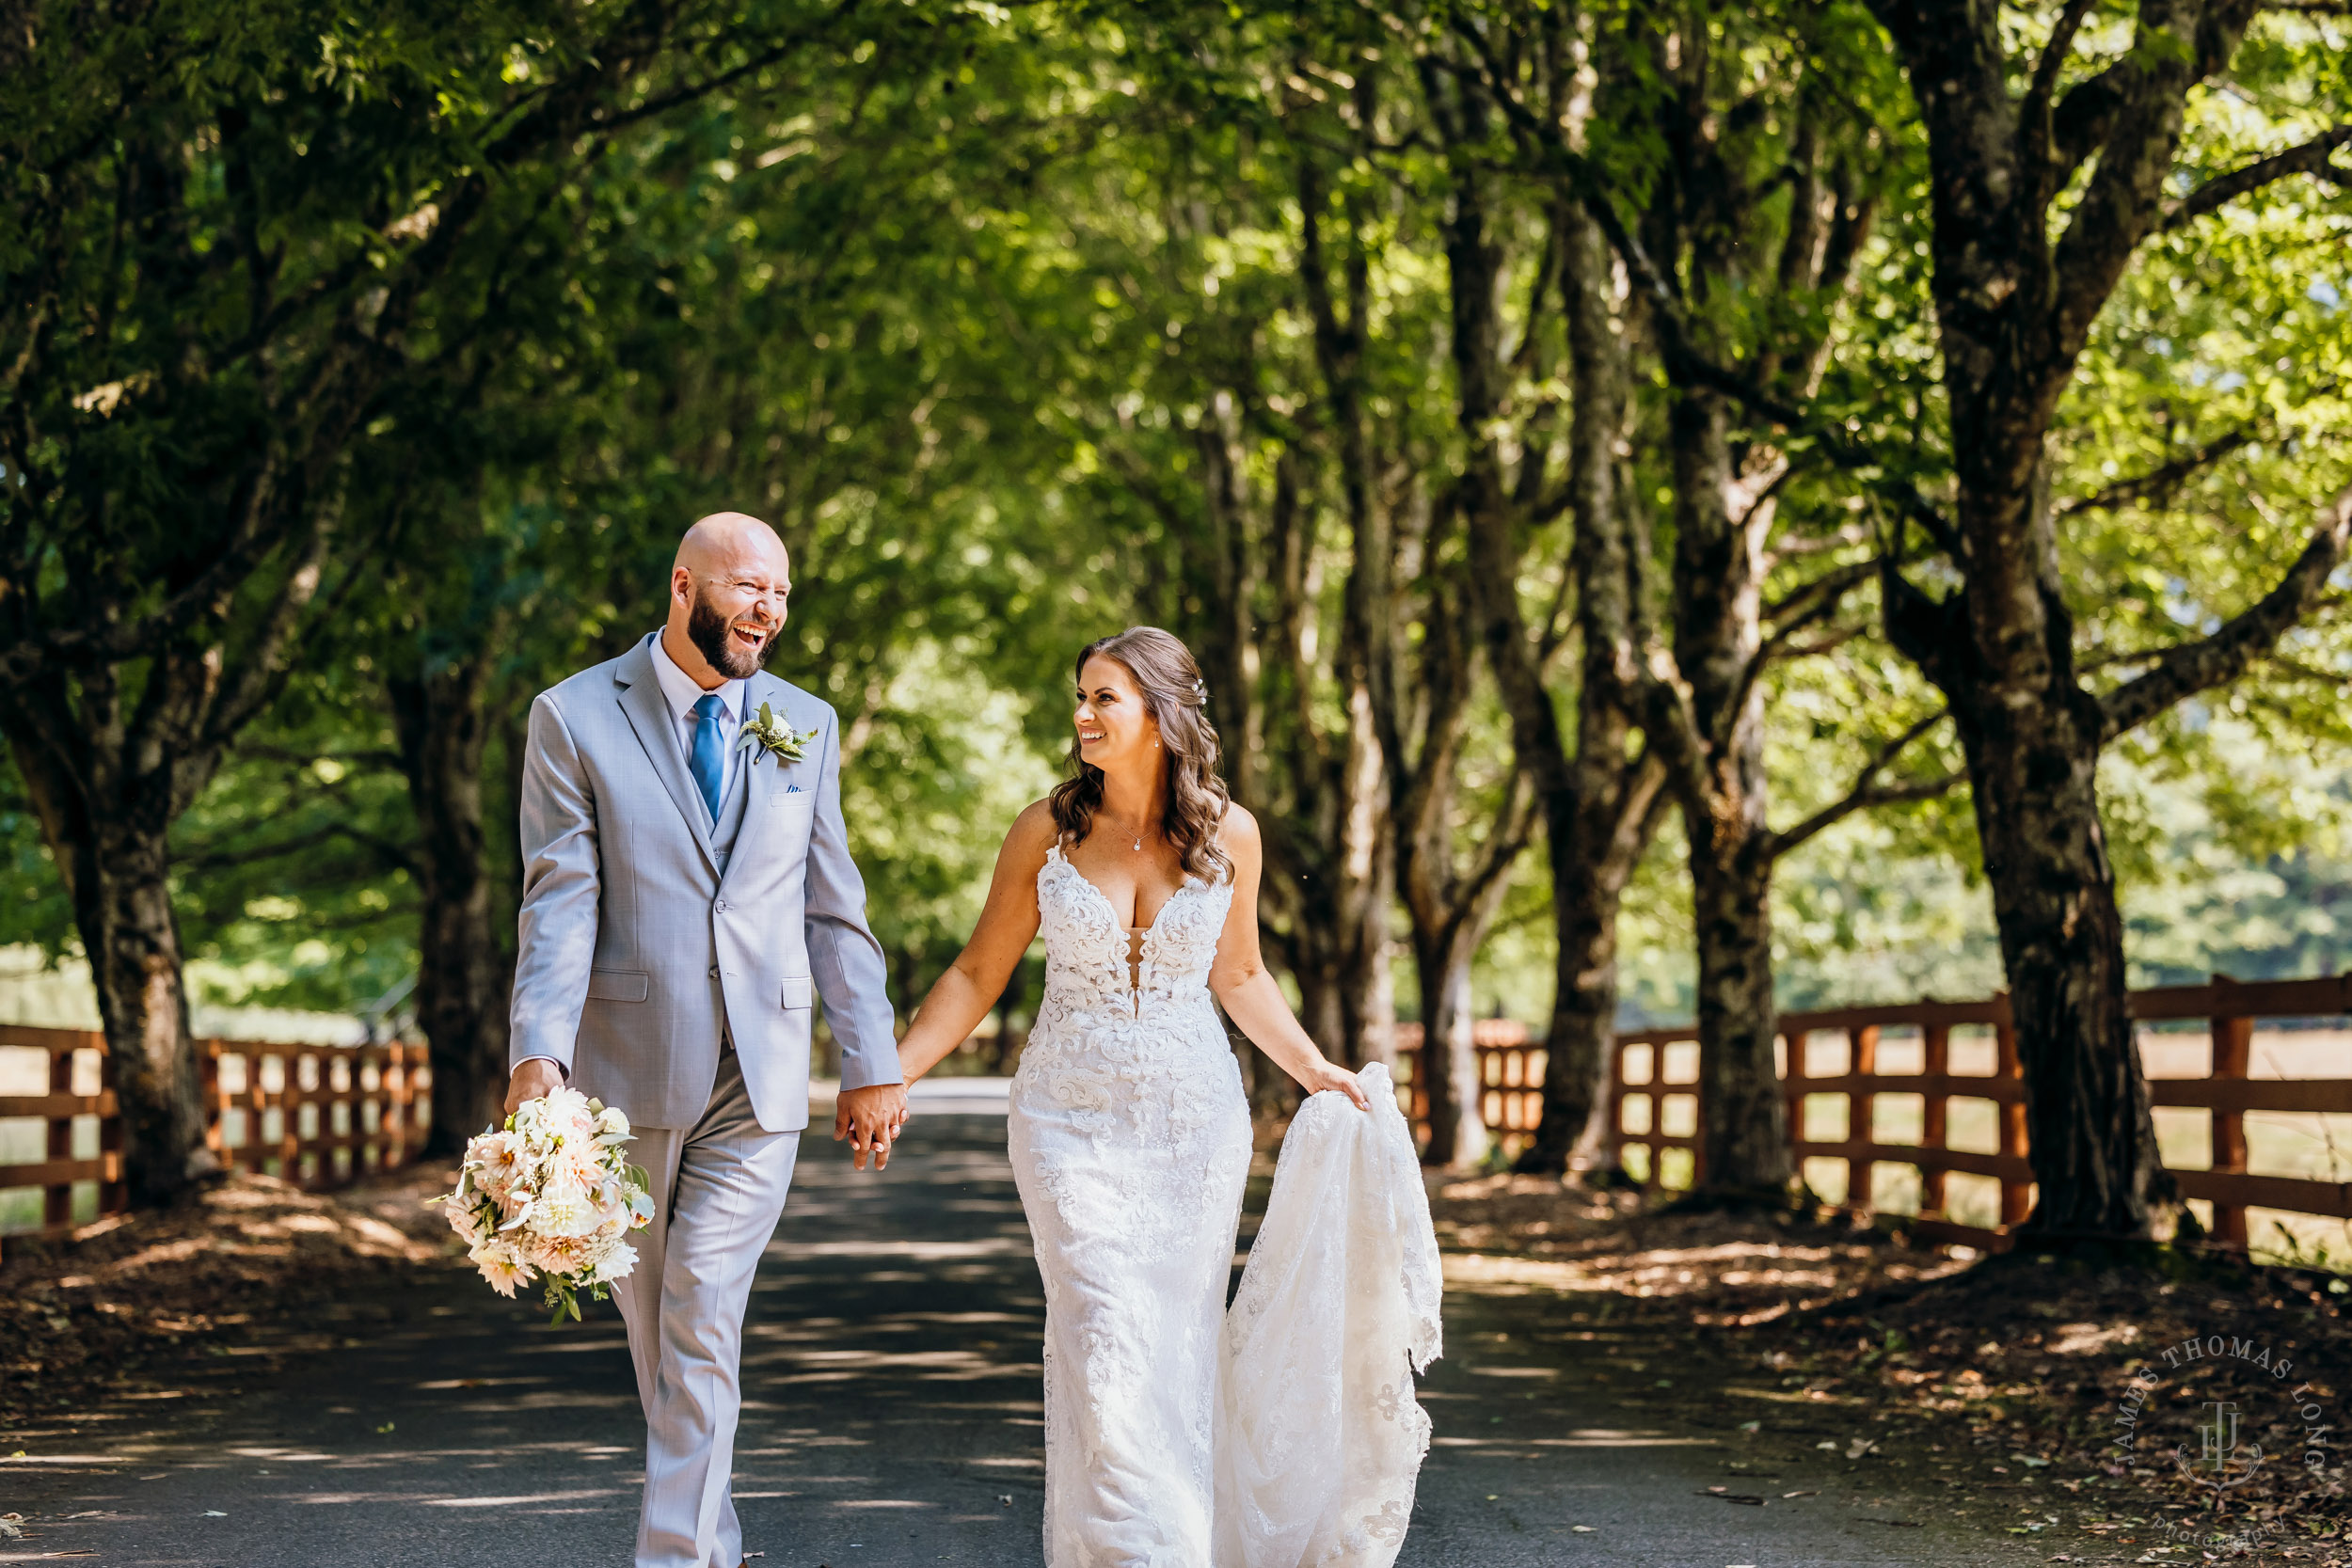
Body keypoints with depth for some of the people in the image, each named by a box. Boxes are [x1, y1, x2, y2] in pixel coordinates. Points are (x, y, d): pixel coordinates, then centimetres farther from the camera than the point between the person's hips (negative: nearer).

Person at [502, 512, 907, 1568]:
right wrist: (539, 1054, -21)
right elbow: (560, 902, -9)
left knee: (703, 1323, -7)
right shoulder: (575, 718, -1)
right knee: (652, 1325, 11)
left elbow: (834, 909, 11)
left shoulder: (806, 726, 9)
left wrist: (872, 1063, 8)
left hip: (760, 1080, 1)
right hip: (627, 1073, -1)